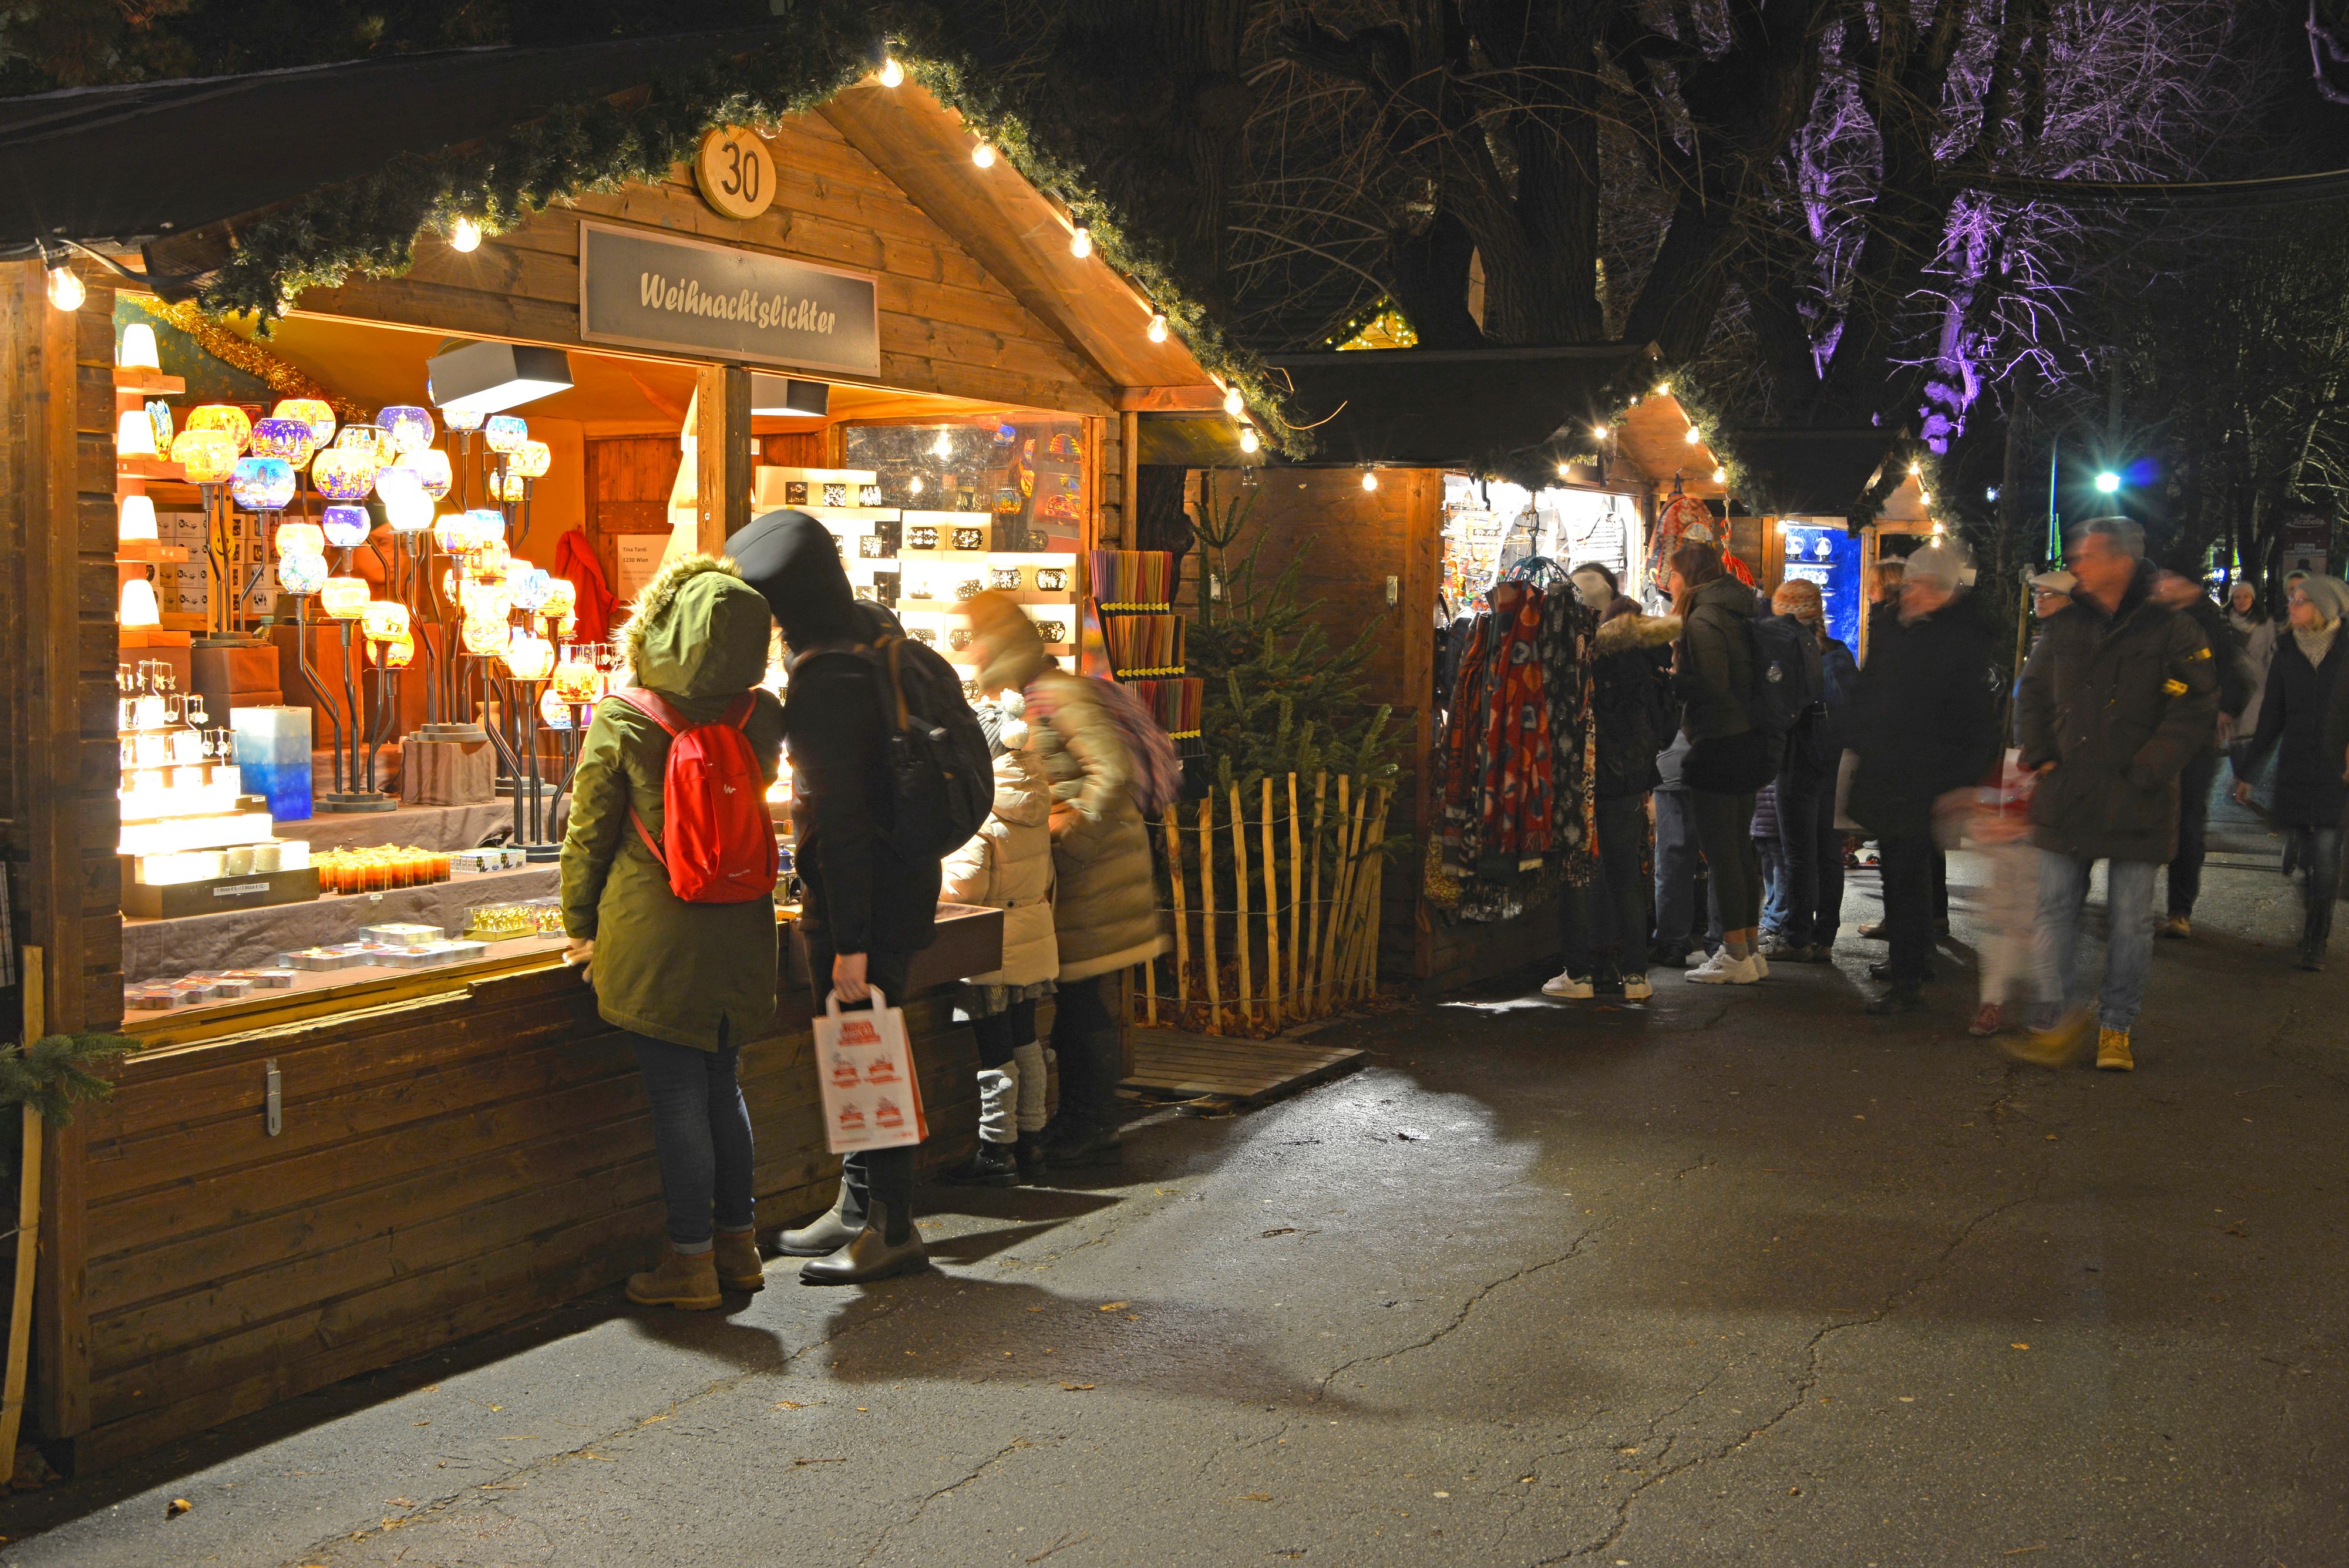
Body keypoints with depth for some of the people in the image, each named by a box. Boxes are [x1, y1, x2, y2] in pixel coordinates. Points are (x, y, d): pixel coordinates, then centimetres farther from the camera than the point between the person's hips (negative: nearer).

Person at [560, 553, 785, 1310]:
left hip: (655, 936, -4)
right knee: (723, 1086, 17)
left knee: (676, 1098, 2)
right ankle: (737, 1244, 25)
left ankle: (691, 1259, 9)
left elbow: (588, 834, -4)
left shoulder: (621, 723, -12)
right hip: (740, 934, 4)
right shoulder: (762, 717, -2)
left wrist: (580, 926, 8)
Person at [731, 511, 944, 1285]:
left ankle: (892, 1230, 9)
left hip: (863, 887, -10)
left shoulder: (824, 684, -25)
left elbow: (840, 821, -25)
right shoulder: (872, 625, 3)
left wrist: (850, 942, -22)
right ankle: (858, 1206, 30)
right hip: (904, 867, 10)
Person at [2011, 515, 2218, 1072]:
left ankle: (2117, 1027, 16)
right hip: (2066, 797, 4)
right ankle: (2064, 1018, 15)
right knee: (2057, 909, 5)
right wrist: (2040, 753, 6)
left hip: (2135, 801, -4)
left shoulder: (2171, 631, -5)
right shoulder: (2064, 628, 8)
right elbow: (2033, 692, 20)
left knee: (2131, 920, 4)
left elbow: (2196, 709, -7)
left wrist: (2145, 771, -13)